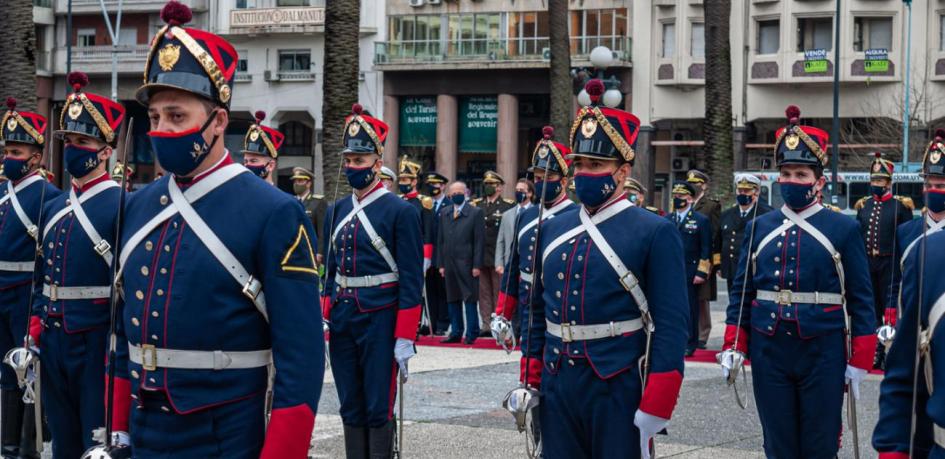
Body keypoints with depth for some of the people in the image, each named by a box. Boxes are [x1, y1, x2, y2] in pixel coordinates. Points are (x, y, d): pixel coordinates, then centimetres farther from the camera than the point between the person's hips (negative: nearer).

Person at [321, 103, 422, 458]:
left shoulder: (401, 212, -7)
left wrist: (405, 340, -12)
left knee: (379, 411, -1)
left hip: (380, 322, -6)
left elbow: (411, 280, -9)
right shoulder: (336, 212, 11)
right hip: (342, 322, 6)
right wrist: (325, 320, 10)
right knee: (351, 411, 11)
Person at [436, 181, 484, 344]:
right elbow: (440, 240, 13)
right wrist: (441, 264, 6)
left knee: (469, 299, -3)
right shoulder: (444, 213, 13)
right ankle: (456, 333, 17)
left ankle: (471, 334, 3)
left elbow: (479, 241, -6)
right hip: (449, 263, 5)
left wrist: (477, 265, -11)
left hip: (467, 263, -5)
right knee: (452, 300, 9)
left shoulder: (476, 213, -2)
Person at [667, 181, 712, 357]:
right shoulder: (667, 220, 13)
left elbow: (706, 250, -3)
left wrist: (702, 273, -10)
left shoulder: (701, 220, 0)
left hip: (690, 274, -4)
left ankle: (690, 344, 8)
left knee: (690, 308, 1)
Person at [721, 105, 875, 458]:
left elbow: (861, 299, 0)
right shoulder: (758, 227, 7)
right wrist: (733, 347, 2)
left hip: (823, 353, -2)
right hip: (769, 352, 3)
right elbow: (741, 292, 10)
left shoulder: (844, 229, -1)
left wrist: (859, 362, -4)